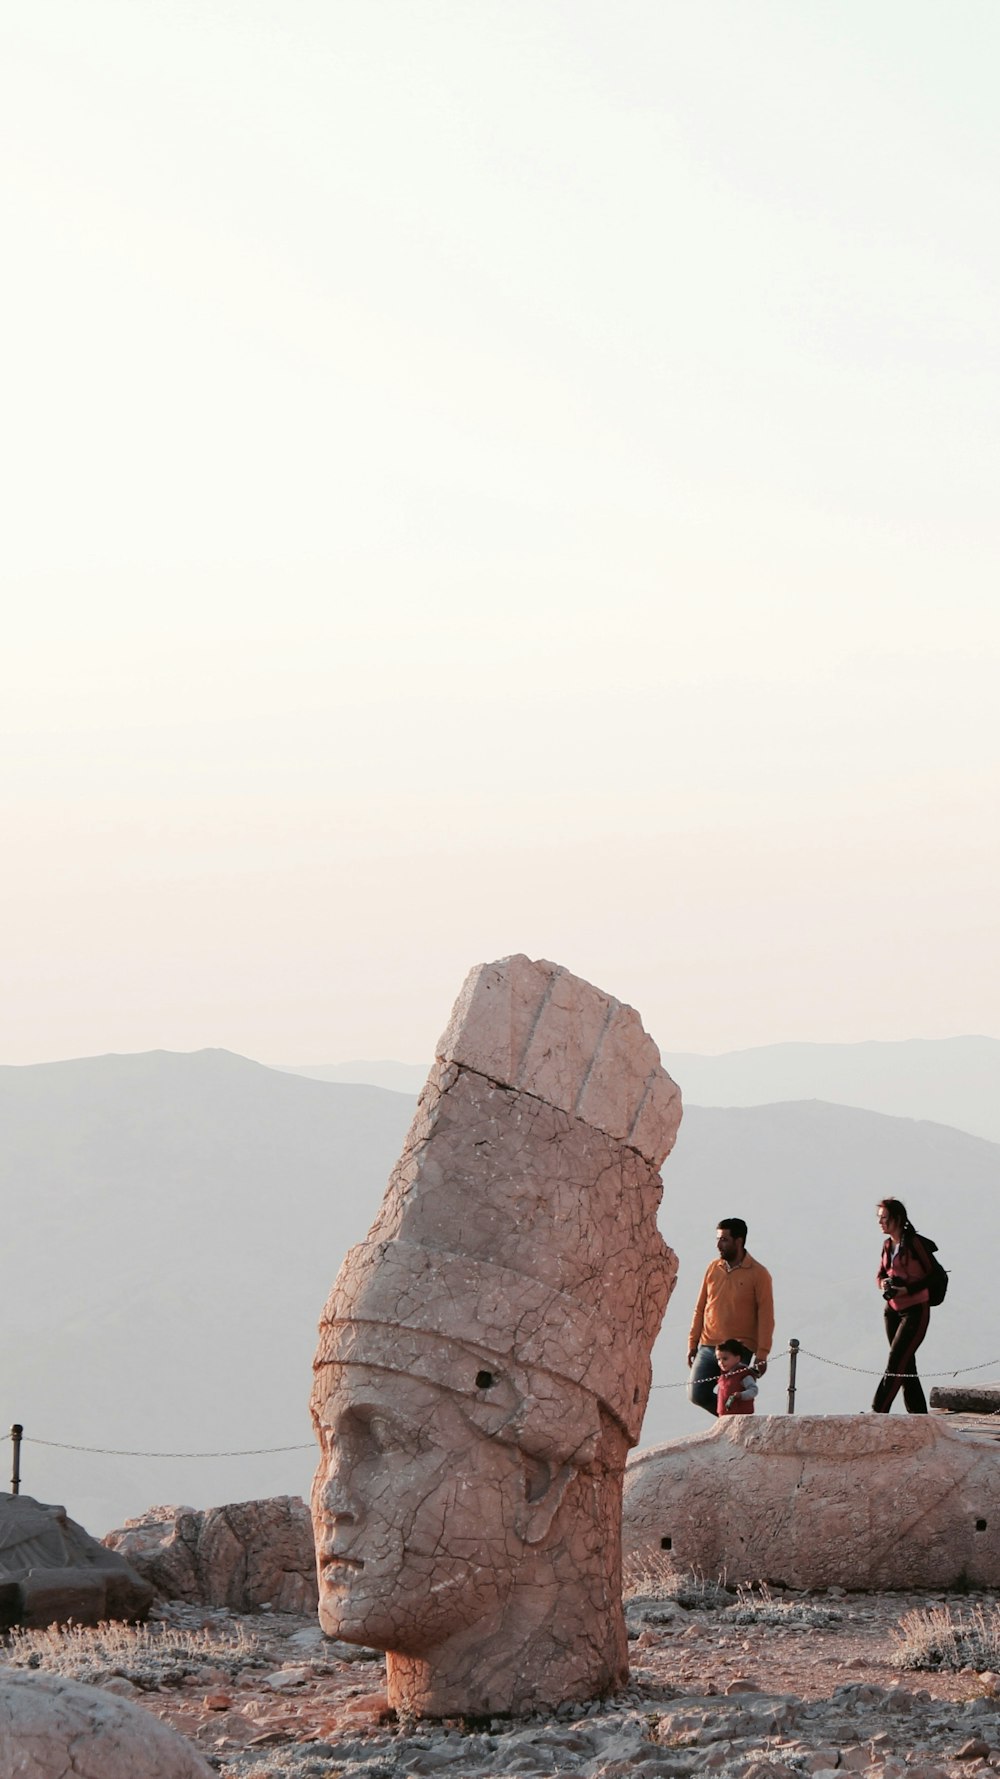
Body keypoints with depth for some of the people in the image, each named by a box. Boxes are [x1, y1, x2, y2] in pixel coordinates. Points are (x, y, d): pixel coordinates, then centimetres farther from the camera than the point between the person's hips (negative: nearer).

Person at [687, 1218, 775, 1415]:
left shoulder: (758, 1274, -5)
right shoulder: (714, 1268, 9)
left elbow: (766, 1316, -6)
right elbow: (700, 1308, 14)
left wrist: (762, 1354, -12)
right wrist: (693, 1342, 10)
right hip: (708, 1347, 5)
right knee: (697, 1395, -3)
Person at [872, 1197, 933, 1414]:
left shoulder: (914, 1243, -14)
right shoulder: (887, 1245, 9)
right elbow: (880, 1274, 18)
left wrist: (906, 1289, -22)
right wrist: (883, 1283, -6)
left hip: (915, 1310, -8)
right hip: (893, 1310, 8)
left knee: (896, 1362, -13)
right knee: (906, 1366, 8)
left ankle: (878, 1412, -17)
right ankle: (919, 1418, 14)